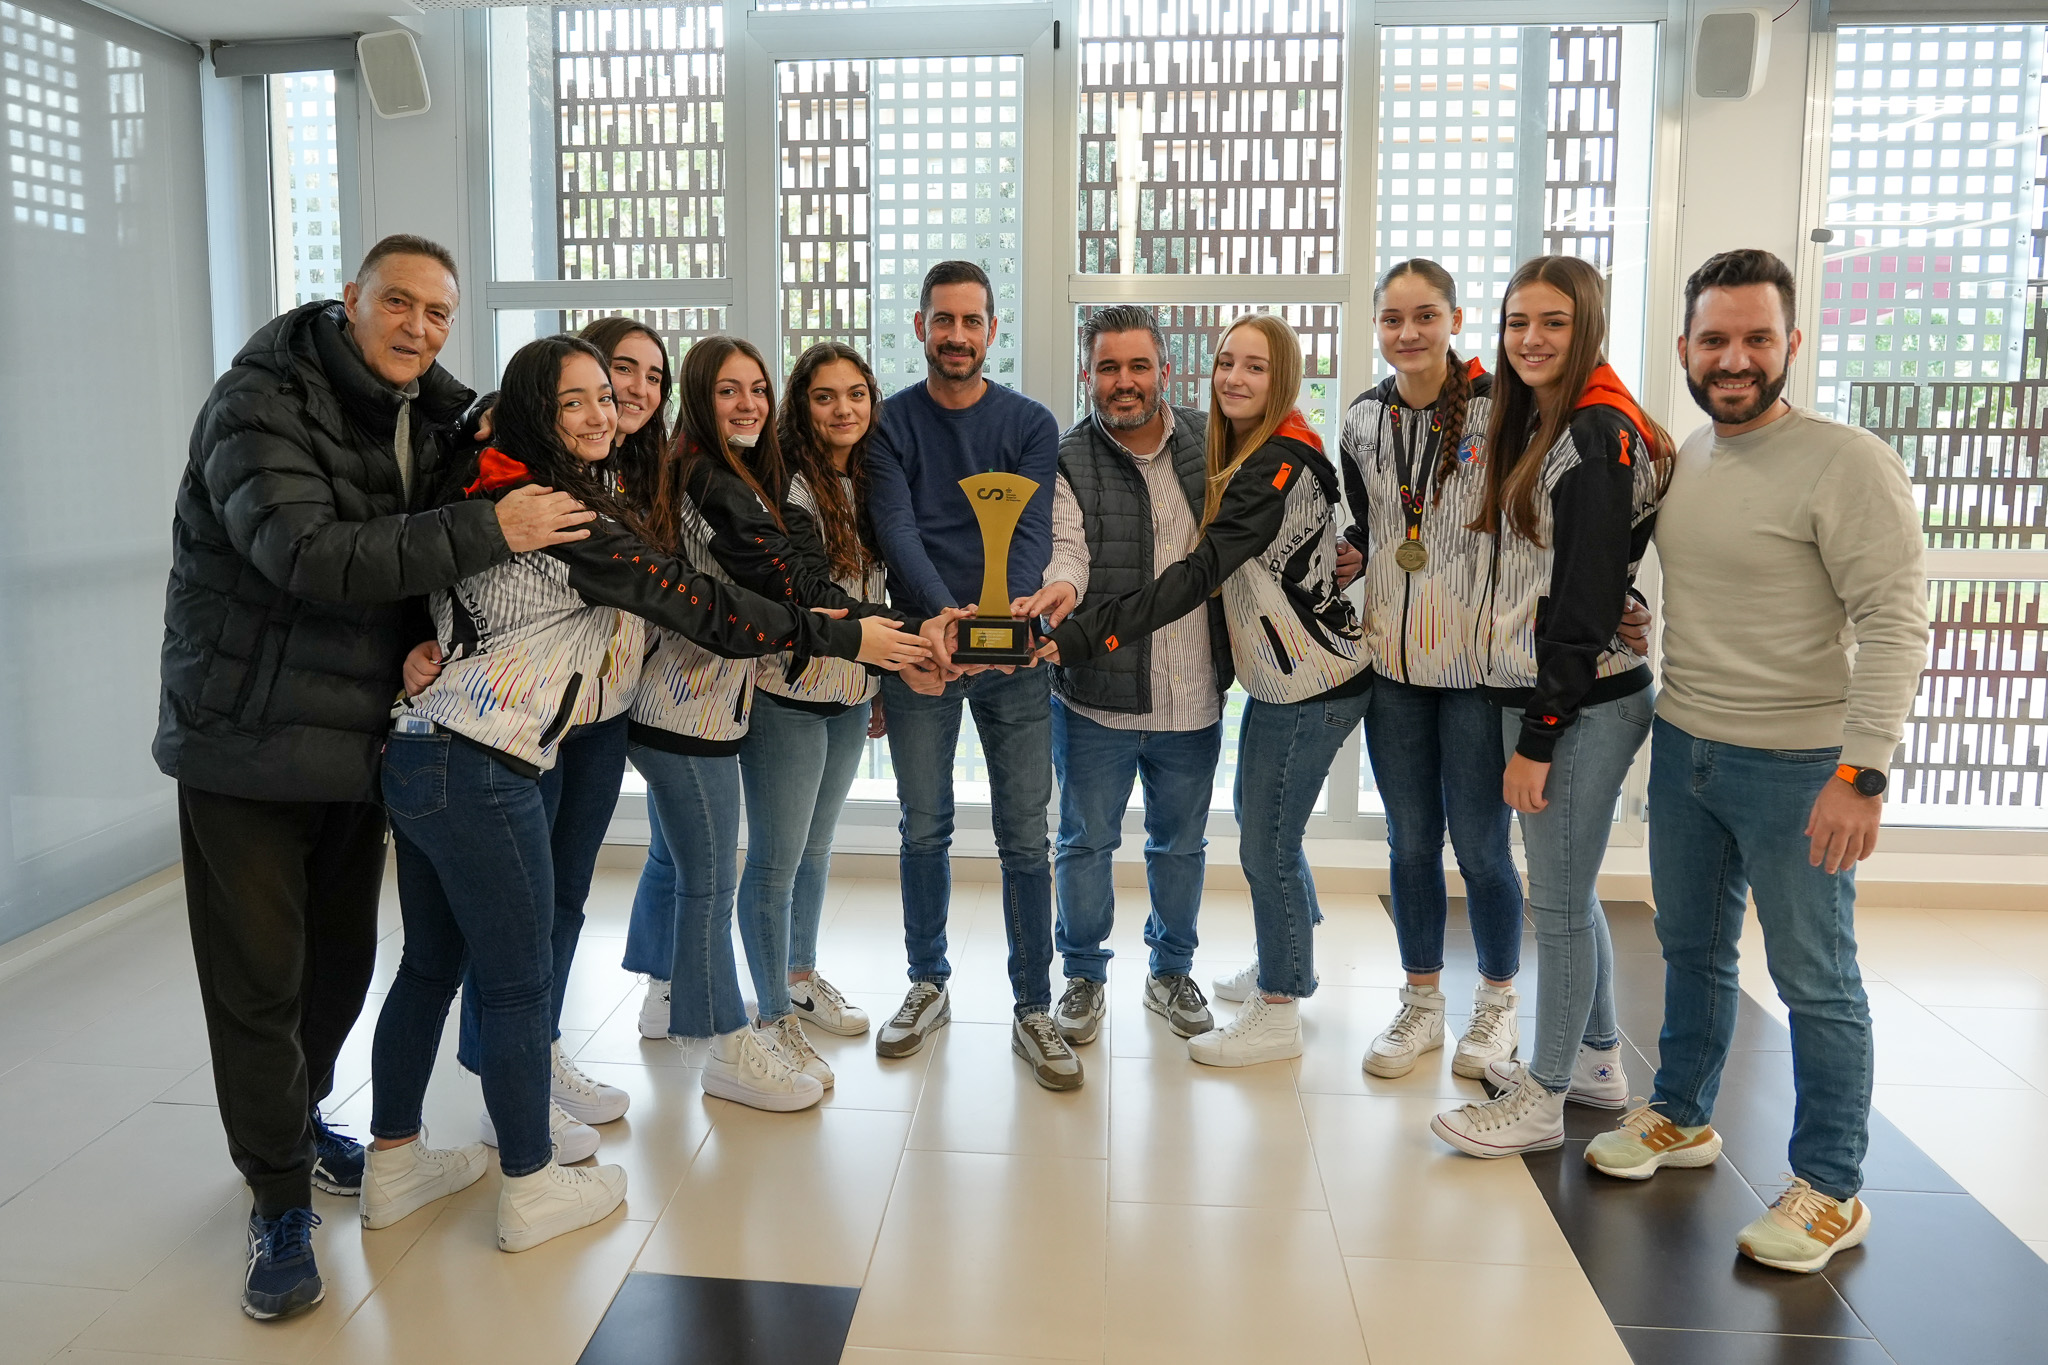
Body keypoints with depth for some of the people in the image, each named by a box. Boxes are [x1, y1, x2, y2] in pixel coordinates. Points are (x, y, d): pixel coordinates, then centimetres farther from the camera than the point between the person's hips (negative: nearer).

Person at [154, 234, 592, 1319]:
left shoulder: (429, 419, 7)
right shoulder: (258, 404, -15)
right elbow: (308, 555, -30)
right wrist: (490, 531, -31)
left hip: (360, 741, 6)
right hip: (247, 740, -6)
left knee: (343, 960, 16)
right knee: (258, 977, 0)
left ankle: (296, 1123, 41)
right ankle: (280, 1201, 16)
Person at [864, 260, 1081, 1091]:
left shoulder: (1030, 424, 4)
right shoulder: (889, 424, 3)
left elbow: (1031, 534, -8)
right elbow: (896, 528, -11)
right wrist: (945, 611, -29)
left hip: (1013, 650, 0)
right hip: (919, 646, 1)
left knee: (1025, 836, 1)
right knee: (924, 829, 11)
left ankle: (1033, 1010, 13)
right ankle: (928, 984, 29)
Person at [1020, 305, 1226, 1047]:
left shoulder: (1210, 442, 3)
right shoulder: (1068, 462, -6)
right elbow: (1066, 544, -22)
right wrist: (1060, 586, -43)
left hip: (1193, 695, 3)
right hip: (1096, 691, -2)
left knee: (1181, 843, 18)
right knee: (1086, 842, 10)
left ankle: (1171, 970, 38)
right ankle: (1084, 974, 30)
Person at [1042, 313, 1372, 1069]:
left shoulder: (1280, 463, -23)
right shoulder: (1243, 454, 8)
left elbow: (1198, 574, -31)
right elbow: (1216, 567, 7)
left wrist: (1079, 636, -37)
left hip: (1309, 683, -10)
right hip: (1282, 674, 10)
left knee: (1266, 843, 1)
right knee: (1257, 817, 24)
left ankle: (1279, 1014, 19)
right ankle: (1289, 963, 45)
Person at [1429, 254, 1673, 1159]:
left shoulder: (1599, 435, -15)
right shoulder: (1538, 428, 15)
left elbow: (1586, 601, -19)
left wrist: (1537, 737, -17)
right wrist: (1527, 723, 14)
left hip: (1583, 705, -10)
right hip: (1536, 694, 10)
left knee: (1558, 900, 0)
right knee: (1570, 890, 18)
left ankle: (1542, 1101, 13)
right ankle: (1596, 1060, 34)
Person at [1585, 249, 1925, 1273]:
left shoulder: (1847, 464, -15)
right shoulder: (1679, 459, 7)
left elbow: (1896, 622, -19)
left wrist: (1862, 770, -26)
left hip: (1796, 765, -7)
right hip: (1684, 746, 7)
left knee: (1815, 979, 5)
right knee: (1692, 949, 20)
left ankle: (1831, 1190, 19)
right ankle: (1681, 1118, 38)